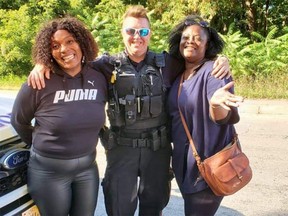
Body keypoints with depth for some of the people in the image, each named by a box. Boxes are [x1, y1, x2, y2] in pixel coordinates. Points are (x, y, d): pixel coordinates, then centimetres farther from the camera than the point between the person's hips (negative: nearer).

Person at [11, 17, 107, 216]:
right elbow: (18, 122, 0)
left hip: (88, 167, 4)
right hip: (49, 170, -3)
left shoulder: (99, 79, -4)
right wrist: (41, 144, 9)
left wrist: (86, 142, 11)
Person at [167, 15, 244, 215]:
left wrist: (216, 103, -45)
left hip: (209, 161, -7)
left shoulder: (214, 70, -14)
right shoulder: (177, 73, 6)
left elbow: (221, 118, -25)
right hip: (183, 160, 7)